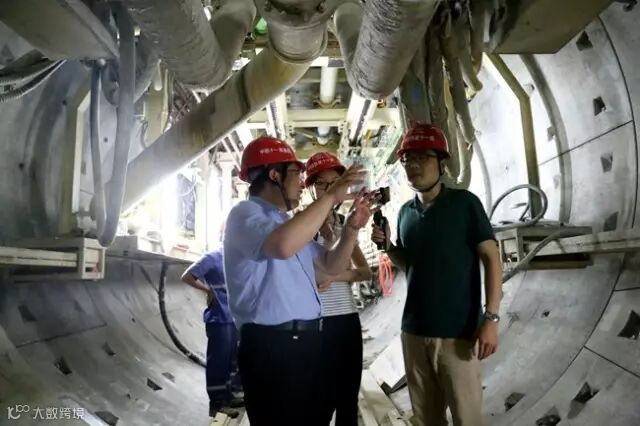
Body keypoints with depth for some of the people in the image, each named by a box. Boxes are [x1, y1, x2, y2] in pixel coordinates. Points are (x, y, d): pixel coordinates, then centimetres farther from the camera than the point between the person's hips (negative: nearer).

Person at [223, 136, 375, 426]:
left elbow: (332, 266, 19)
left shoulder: (288, 222, 18)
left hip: (306, 341, 9)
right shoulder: (245, 214, -10)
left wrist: (351, 228, 2)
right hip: (271, 346, -9)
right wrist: (331, 196, -23)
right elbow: (283, 245, -33)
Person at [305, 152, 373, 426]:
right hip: (318, 321, -5)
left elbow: (365, 271, 4)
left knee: (349, 397, 13)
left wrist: (336, 276, -13)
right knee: (324, 399, 1)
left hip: (348, 318, 6)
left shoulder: (345, 223, 12)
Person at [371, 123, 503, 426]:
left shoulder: (464, 202, -6)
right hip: (414, 330, 5)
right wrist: (387, 246, 0)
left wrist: (491, 318, -14)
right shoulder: (405, 212, 9)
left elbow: (491, 258, -7)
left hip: (458, 331, -5)